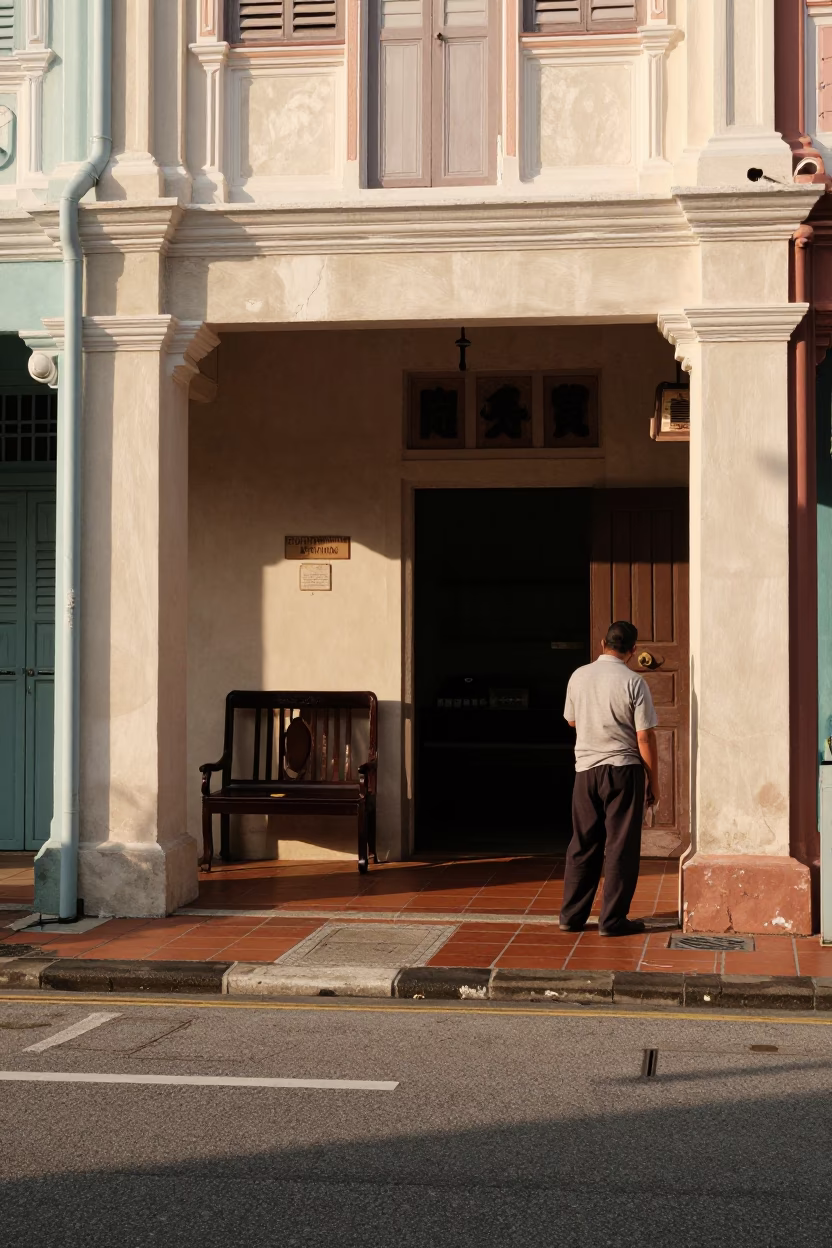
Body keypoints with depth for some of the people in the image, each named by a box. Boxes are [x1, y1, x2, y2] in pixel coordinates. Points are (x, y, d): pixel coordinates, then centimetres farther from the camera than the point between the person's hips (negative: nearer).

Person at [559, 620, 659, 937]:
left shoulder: (578, 677, 2)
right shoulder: (633, 682, -11)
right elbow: (644, 737, -10)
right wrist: (653, 780, -1)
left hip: (585, 768, 4)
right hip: (623, 769, -4)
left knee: (583, 844, 12)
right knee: (621, 846, 3)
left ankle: (572, 915, 15)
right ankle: (613, 920, 5)